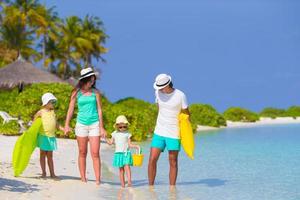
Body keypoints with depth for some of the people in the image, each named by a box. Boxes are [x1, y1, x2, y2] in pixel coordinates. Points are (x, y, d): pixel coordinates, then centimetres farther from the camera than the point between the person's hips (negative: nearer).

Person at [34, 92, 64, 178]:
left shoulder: (53, 112, 9)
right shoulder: (41, 112, -4)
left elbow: (56, 124, 15)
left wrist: (63, 129, 3)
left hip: (52, 137, 4)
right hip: (43, 136, -4)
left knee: (50, 155, 9)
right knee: (43, 154, 5)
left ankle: (52, 173, 10)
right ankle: (43, 173, 11)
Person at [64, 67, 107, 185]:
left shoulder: (96, 92, 3)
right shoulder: (76, 93, 4)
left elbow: (99, 110, 5)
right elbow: (71, 109, 7)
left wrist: (101, 127, 2)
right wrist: (66, 125, 1)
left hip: (94, 124, -1)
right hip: (81, 124, 1)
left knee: (95, 153, -8)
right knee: (82, 153, 6)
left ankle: (98, 180, -10)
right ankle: (83, 179, 12)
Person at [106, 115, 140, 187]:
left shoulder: (127, 134, 4)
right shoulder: (115, 134, 10)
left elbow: (130, 144, 5)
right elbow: (111, 142, 17)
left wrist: (136, 146, -10)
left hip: (126, 153, -2)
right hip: (118, 153, 2)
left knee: (127, 167, -19)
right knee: (121, 169, 4)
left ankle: (129, 181, -27)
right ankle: (122, 183, 8)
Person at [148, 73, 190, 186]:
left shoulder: (180, 96, -11)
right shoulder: (158, 92, 1)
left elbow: (186, 114, -1)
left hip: (174, 133, -4)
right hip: (159, 132, 4)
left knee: (173, 162, 1)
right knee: (152, 159, -4)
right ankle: (150, 188, 4)